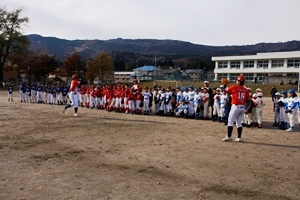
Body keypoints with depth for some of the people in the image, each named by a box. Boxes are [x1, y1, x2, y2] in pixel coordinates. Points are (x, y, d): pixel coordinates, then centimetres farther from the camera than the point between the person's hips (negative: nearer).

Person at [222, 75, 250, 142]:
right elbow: (248, 99, 7)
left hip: (236, 106, -5)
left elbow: (225, 91, 5)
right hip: (242, 107, 5)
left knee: (230, 121, 1)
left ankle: (229, 137, -3)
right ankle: (239, 138, 12)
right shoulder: (246, 90, 8)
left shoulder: (234, 87, -4)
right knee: (239, 123, 12)